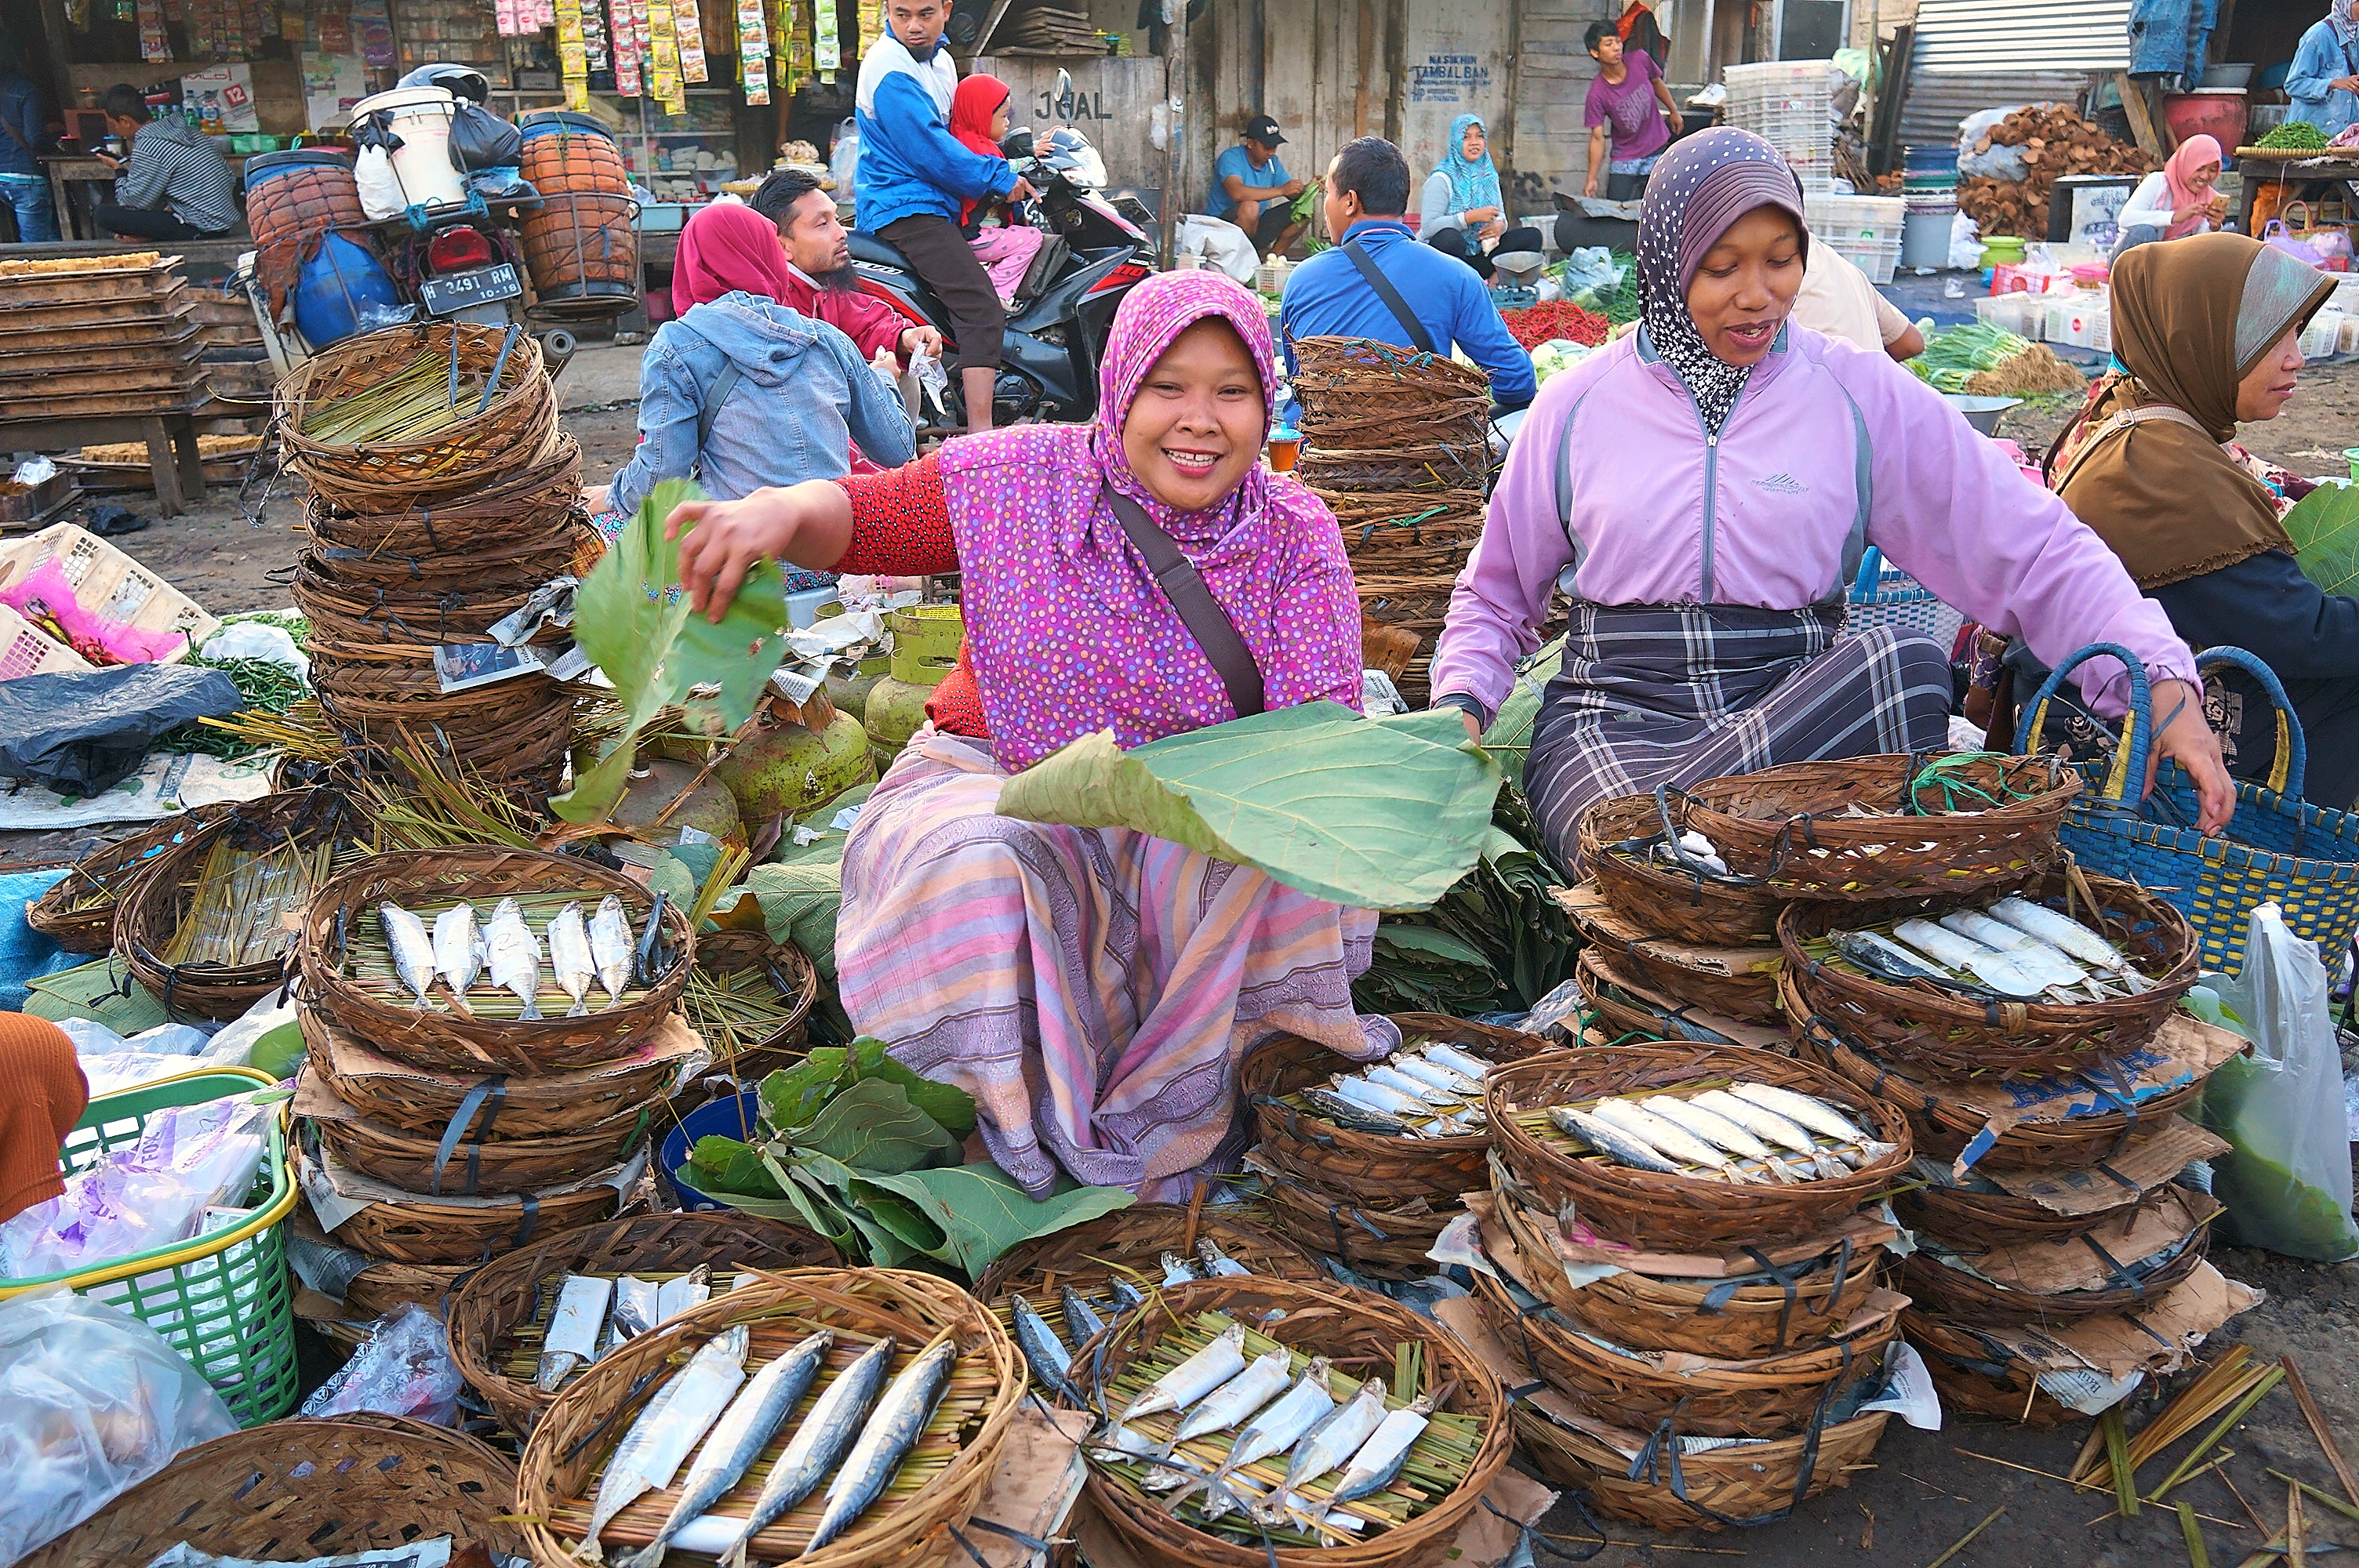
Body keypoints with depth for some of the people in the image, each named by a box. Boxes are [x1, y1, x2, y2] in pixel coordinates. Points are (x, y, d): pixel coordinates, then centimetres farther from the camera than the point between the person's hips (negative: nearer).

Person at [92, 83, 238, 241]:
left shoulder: (147, 149, -15)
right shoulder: (182, 127, 9)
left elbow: (132, 203, -10)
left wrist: (119, 169, 7)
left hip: (201, 230, -9)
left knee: (104, 213, -12)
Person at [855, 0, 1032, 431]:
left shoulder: (941, 59, 15)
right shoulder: (889, 68, -15)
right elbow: (927, 149, -20)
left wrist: (1009, 167, 12)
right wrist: (999, 178, -12)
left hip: (937, 200, 10)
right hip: (904, 207, -10)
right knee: (982, 310, -25)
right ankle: (982, 436, -32)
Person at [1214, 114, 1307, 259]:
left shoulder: (1272, 162, 8)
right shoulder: (1231, 158, -14)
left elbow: (1294, 194, 7)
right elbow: (1237, 193, -33)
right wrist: (1281, 190, -33)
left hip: (1257, 228, 7)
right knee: (1250, 206, -38)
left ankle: (1274, 254, 6)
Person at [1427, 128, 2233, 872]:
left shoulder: (1863, 394, 6)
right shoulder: (1578, 405, 8)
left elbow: (2040, 550, 2)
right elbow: (1496, 596, 17)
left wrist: (2162, 683, -12)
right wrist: (1461, 705, -3)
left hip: (1804, 704, 3)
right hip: (1615, 713, -2)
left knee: (1905, 663, -33)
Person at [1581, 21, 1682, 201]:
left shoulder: (1640, 60, -10)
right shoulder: (1597, 94, -19)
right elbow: (1597, 137, -16)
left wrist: (1674, 111, 21)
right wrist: (1591, 180, -22)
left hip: (1659, 150, 2)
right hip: (1625, 157, -2)